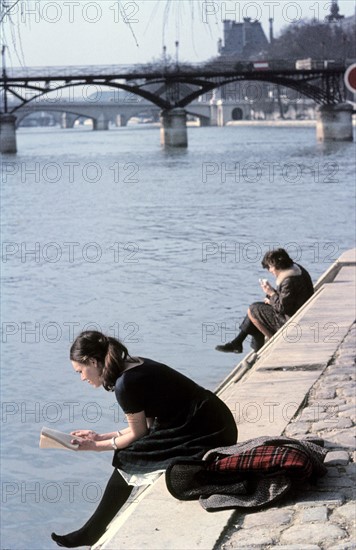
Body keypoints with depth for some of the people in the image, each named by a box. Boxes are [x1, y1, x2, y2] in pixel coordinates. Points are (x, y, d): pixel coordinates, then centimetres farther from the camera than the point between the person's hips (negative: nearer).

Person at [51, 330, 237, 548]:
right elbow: (147, 425, 14)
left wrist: (96, 446, 6)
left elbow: (138, 433, -5)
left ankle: (90, 535, 14)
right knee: (129, 459, 11)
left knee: (126, 460, -1)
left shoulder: (126, 383, -16)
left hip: (206, 438, -9)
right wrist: (100, 436, 18)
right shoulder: (136, 366, 10)